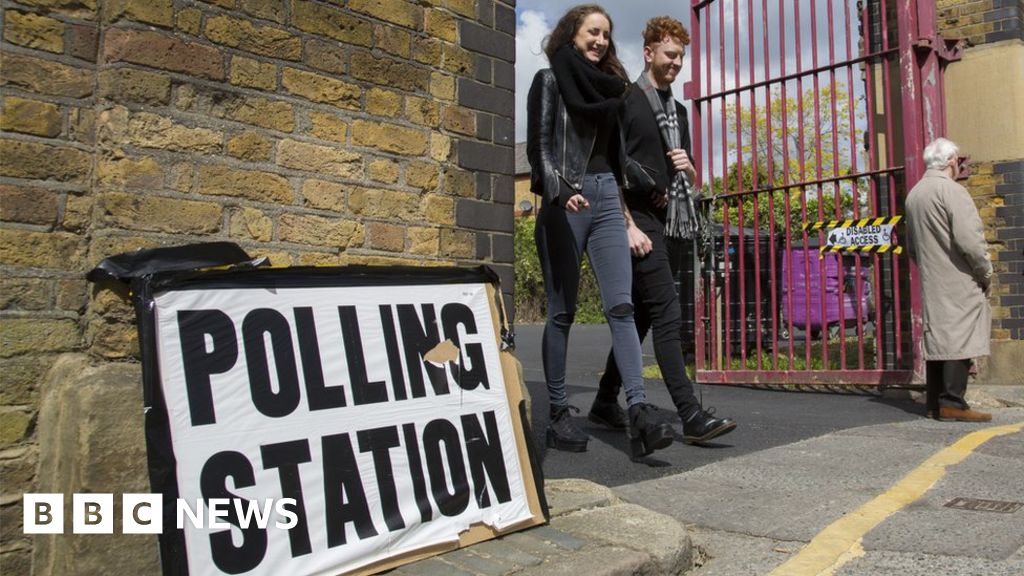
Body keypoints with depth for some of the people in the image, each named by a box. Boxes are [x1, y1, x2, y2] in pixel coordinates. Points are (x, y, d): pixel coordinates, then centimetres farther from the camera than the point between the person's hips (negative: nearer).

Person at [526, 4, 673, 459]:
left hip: (607, 198, 4)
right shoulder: (550, 80, 7)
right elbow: (539, 146, -4)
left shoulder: (610, 86, 21)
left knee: (620, 306, -8)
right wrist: (560, 191, -20)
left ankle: (639, 412, -15)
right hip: (565, 201, -4)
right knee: (562, 311, -2)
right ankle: (558, 415, 6)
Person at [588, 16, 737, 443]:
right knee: (667, 313, -13)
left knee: (639, 317, 9)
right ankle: (691, 415, -13)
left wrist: (687, 166, 1)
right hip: (636, 220, -8)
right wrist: (629, 225, -15)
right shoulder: (625, 100, -2)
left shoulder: (678, 112, 21)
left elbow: (690, 180, 25)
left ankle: (605, 403, 19)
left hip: (664, 222, 8)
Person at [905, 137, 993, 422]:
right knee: (959, 338, -6)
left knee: (937, 337, 10)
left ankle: (935, 403, 13)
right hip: (959, 282, -8)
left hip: (930, 282, 8)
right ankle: (953, 403, -7)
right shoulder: (952, 191, -11)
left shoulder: (914, 194, 15)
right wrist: (985, 273, -5)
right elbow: (970, 240, -18)